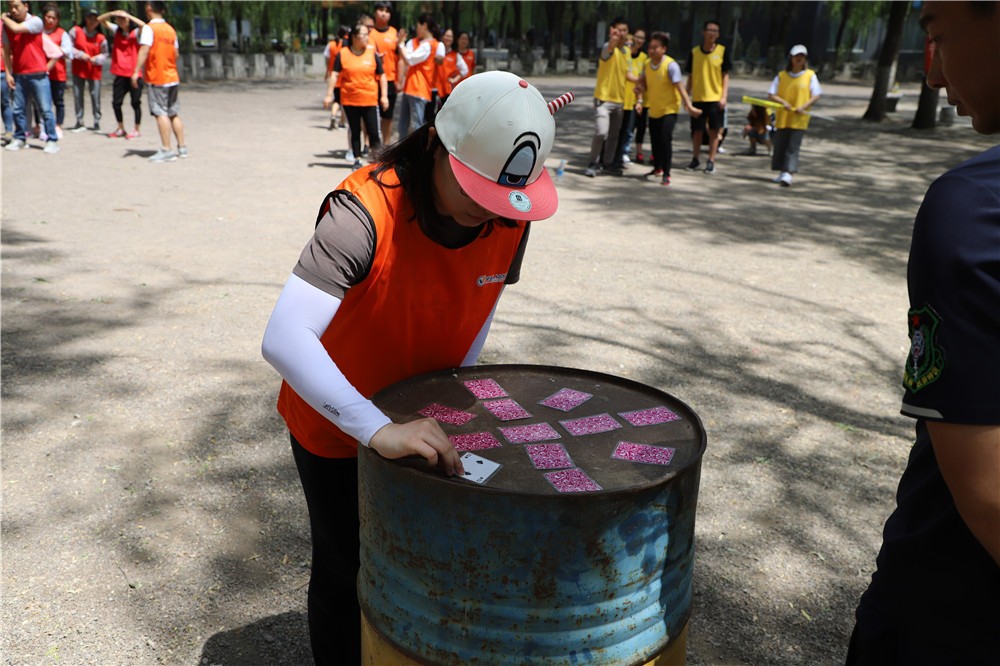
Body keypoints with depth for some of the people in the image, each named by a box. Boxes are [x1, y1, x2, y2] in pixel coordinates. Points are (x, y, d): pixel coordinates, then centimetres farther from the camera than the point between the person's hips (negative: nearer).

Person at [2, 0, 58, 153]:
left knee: (46, 109, -3)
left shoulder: (35, 21, -7)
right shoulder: (7, 25, 7)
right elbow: (6, 50, 9)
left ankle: (52, 140, 2)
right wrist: (8, 73, 2)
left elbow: (16, 28, -23)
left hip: (38, 74, -4)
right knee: (17, 109, 7)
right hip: (19, 75, 5)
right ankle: (19, 138, 18)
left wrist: (4, 18, -3)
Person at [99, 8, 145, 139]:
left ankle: (137, 130, 12)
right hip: (120, 74, 5)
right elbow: (100, 19, 9)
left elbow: (143, 25, -23)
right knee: (116, 103, 6)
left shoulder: (136, 33, -3)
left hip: (134, 74, -5)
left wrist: (128, 15, -18)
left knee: (135, 102, 1)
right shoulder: (116, 31, 11)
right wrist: (112, 13, -7)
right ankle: (120, 129, 21)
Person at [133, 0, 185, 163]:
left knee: (161, 113, -7)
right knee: (174, 113, 11)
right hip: (173, 77, 6)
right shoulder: (170, 29, 11)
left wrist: (136, 71, -21)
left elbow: (144, 50, -19)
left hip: (157, 78, -6)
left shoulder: (149, 28, -9)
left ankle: (166, 150, -10)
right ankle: (182, 147, 12)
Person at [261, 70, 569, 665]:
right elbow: (284, 338, -45)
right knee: (348, 572, 14)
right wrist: (377, 430, -52)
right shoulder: (365, 211, -35)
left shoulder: (510, 218, -16)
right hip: (336, 425, -4)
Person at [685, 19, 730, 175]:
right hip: (698, 98, 1)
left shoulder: (722, 51, -1)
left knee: (714, 131, 1)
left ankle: (711, 162, 8)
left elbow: (726, 75, 1)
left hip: (715, 98, -1)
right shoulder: (695, 51, 3)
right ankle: (695, 159, 21)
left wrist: (724, 96, -7)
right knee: (697, 130, 6)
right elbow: (690, 76, 9)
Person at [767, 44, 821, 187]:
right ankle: (782, 172, 19)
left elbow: (816, 95, 1)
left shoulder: (810, 75, 3)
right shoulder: (781, 75, 6)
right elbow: (771, 95, 3)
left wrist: (804, 106, -15)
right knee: (780, 145, 6)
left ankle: (788, 173, -15)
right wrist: (783, 102, -15)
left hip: (799, 118, -2)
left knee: (793, 146, -10)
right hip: (782, 117, 3)